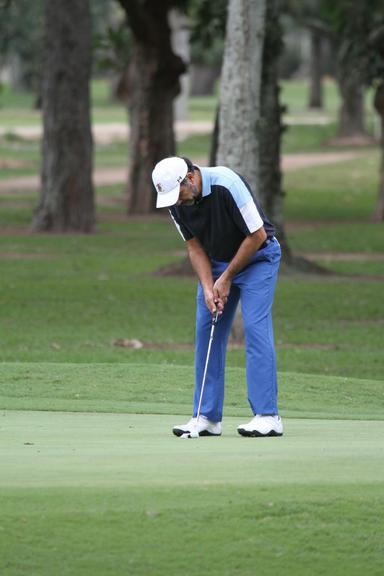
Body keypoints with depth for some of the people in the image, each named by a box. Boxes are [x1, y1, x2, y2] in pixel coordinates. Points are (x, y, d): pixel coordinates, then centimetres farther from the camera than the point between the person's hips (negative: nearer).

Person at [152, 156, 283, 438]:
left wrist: (227, 278, -16)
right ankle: (207, 417, 3)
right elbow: (195, 247, 0)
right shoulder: (177, 202, -11)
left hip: (257, 257, -6)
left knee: (256, 327, -16)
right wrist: (208, 288, -13)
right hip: (217, 262, 6)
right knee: (207, 331, -1)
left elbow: (257, 236, -23)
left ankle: (268, 416, -17)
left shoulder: (226, 185, -31)